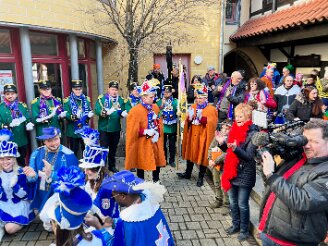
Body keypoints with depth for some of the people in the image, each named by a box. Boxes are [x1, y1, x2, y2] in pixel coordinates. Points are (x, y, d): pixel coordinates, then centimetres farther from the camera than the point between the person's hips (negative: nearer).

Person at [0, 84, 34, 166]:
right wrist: (9, 125, -27)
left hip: (22, 141, 3)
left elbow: (29, 119, 6)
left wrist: (29, 124, -17)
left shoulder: (22, 105, 6)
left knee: (22, 162, 18)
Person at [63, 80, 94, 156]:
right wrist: (72, 117, -31)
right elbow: (66, 114, -11)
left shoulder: (86, 99, 8)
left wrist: (90, 114, -15)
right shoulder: (68, 100, -5)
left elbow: (90, 111, 8)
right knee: (74, 151, 8)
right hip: (73, 131, -3)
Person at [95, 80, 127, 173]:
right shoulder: (101, 98, -4)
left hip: (116, 129, 4)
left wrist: (124, 113, -16)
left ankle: (112, 165, 31)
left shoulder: (120, 100, 6)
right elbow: (97, 110, -15)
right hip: (104, 128, -3)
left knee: (113, 148, 16)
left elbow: (123, 111, 6)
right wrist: (104, 112, -32)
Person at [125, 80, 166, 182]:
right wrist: (145, 132, -23)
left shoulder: (155, 108, 5)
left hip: (155, 141, 6)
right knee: (141, 164, 7)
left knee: (158, 161, 13)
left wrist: (157, 133, -6)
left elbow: (160, 124, 11)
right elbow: (133, 131, -15)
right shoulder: (135, 111, -15)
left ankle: (156, 182, 33)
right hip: (142, 143, -6)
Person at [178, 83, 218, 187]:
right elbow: (188, 122, 8)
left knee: (202, 156, 3)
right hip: (192, 135, 5)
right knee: (190, 154, 14)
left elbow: (212, 123, -18)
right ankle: (188, 173, 31)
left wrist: (202, 118, -30)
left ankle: (201, 177, 17)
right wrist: (189, 118, -14)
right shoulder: (193, 107, 9)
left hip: (203, 136, -5)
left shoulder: (211, 109, -6)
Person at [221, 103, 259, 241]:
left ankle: (244, 230, 25)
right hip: (232, 171, 6)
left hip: (244, 174, -6)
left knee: (242, 204, 7)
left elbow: (249, 156, -19)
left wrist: (236, 148, -35)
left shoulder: (253, 133, -14)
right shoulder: (235, 129, 6)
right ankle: (236, 225, 36)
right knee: (233, 202, 18)